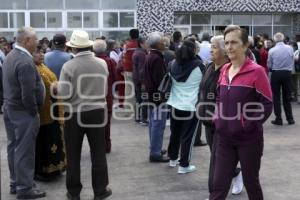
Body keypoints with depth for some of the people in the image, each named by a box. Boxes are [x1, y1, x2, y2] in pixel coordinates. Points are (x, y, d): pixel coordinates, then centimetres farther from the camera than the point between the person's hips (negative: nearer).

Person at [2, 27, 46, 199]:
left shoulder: (11, 56, 9)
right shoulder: (25, 62, -23)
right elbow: (28, 94, -25)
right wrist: (34, 112, -11)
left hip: (10, 108, 10)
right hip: (23, 112, -10)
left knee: (14, 147, 16)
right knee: (24, 150, 0)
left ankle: (15, 183, 28)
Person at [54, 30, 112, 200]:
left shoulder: (69, 66, -12)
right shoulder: (102, 64, -3)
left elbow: (64, 94, -14)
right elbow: (104, 90, 6)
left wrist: (56, 88, 6)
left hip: (75, 114, -2)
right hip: (97, 112, 2)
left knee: (73, 154, 11)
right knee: (98, 152, 11)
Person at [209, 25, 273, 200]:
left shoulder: (256, 71, -13)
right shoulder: (225, 70, 6)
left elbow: (267, 105, -13)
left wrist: (248, 125, -17)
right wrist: (218, 118, 6)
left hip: (249, 139, -5)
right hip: (225, 138, 5)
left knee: (251, 182, 12)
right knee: (219, 185, 6)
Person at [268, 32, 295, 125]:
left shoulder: (272, 50, -11)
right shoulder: (290, 48, -6)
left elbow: (269, 65, -2)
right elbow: (292, 62, 1)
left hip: (276, 74, -2)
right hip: (287, 73, 2)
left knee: (276, 97, 6)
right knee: (287, 97, 12)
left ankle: (278, 119, 7)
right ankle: (290, 119, 15)